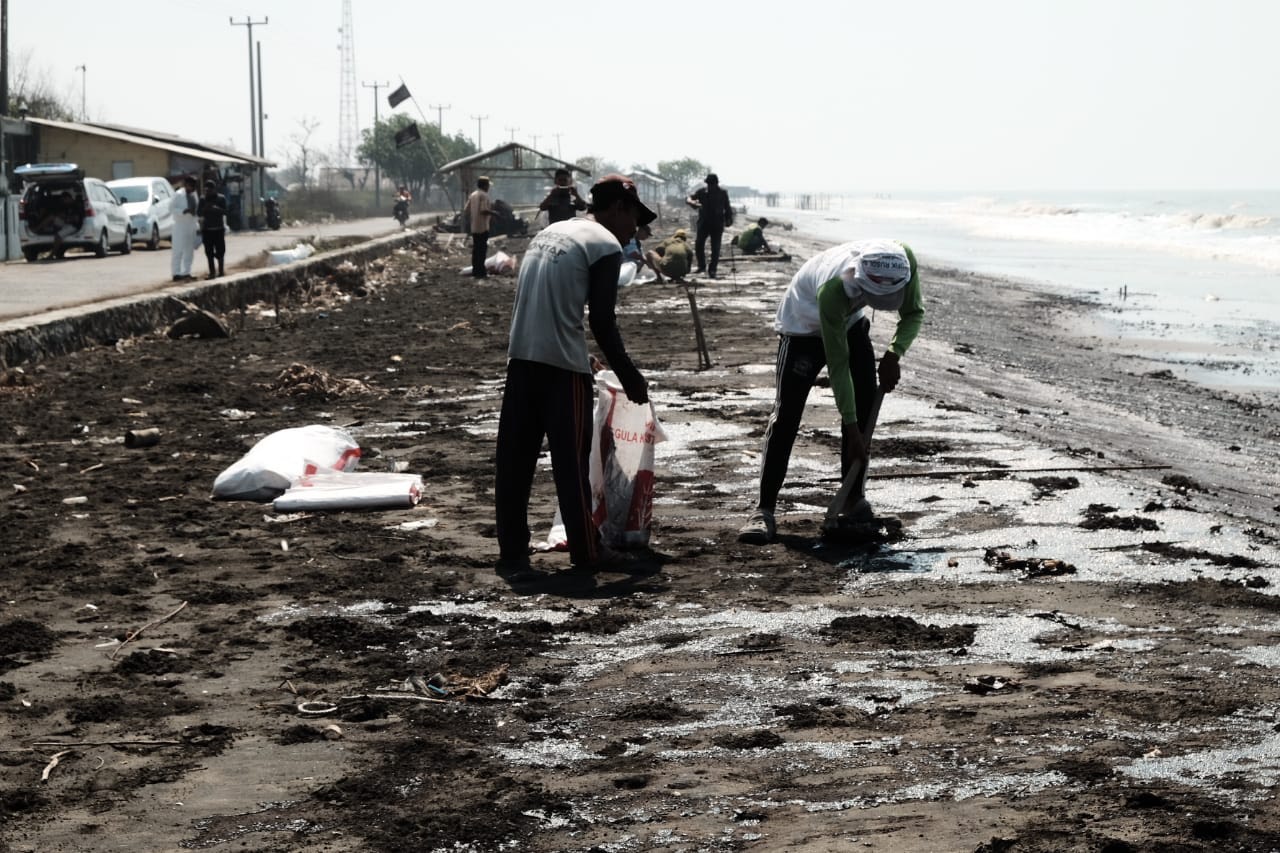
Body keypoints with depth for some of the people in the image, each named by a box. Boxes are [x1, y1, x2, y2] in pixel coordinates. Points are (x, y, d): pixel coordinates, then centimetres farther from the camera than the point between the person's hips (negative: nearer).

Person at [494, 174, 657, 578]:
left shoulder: (549, 232, 18)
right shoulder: (605, 245, -4)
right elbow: (602, 321, -9)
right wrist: (630, 377, 1)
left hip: (521, 357, 7)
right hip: (563, 363, -7)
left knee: (515, 460, 7)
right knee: (572, 460, 3)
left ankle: (512, 555, 9)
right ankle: (587, 551, 12)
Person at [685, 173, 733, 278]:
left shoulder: (723, 194, 2)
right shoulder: (702, 192, 1)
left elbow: (727, 209, 10)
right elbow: (688, 199, -5)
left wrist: (729, 219, -4)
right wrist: (693, 203, -28)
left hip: (717, 225, -1)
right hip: (704, 223, 1)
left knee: (715, 248, -3)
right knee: (699, 245, -3)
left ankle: (712, 270, 3)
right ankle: (702, 266, 16)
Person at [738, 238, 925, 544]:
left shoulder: (904, 259, -31)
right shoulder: (832, 289, -44)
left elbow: (914, 313, -10)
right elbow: (838, 364, -35)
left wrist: (894, 354, -28)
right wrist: (852, 429, -32)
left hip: (851, 322, 5)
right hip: (803, 322, -5)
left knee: (865, 406, -1)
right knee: (786, 414, -13)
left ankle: (854, 496, 13)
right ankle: (764, 510, -12)